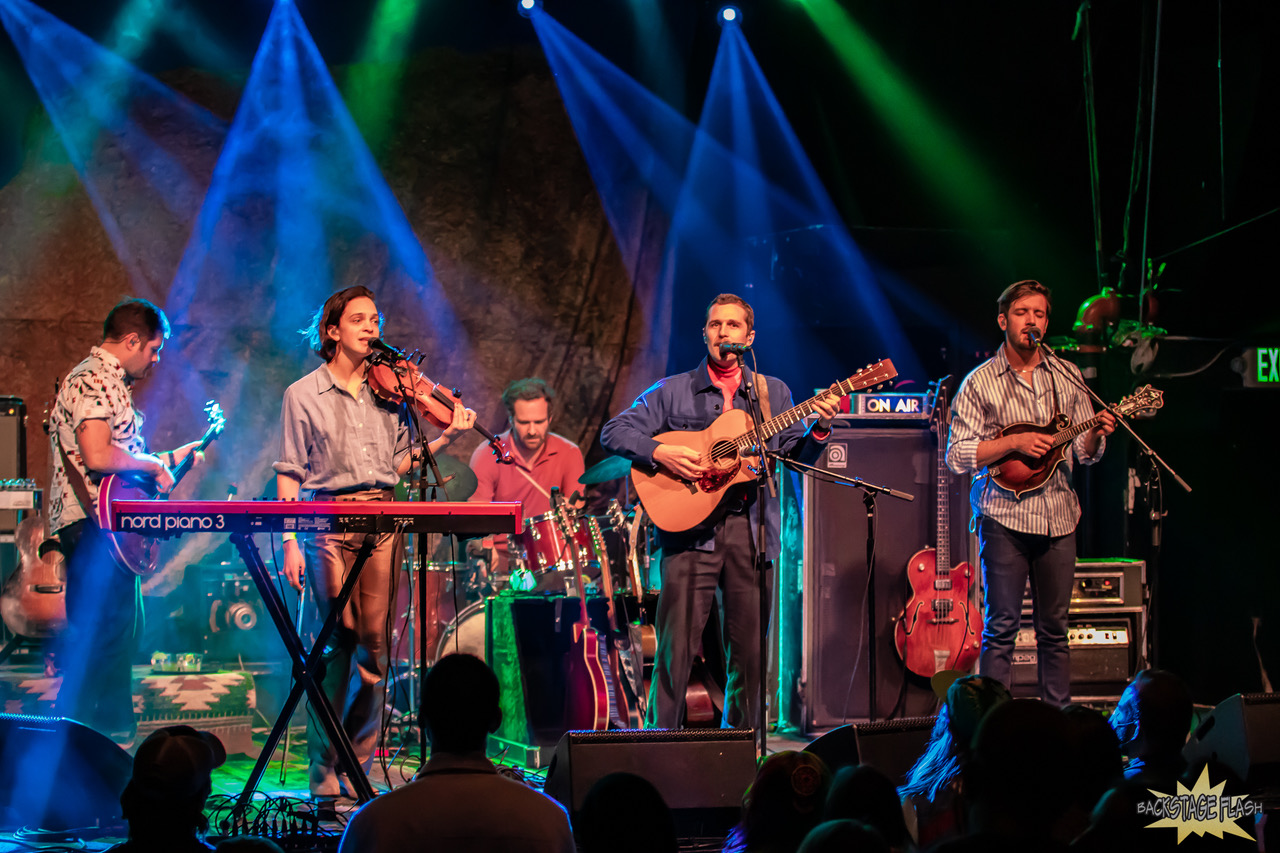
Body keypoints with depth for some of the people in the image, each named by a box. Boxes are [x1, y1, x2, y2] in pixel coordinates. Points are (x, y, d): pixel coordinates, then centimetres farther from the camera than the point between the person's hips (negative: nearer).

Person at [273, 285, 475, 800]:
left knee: (374, 647, -1)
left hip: (384, 523, 3)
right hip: (329, 523, -3)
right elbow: (289, 477, 3)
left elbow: (399, 464, 15)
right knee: (338, 645, -9)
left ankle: (358, 769, 9)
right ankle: (323, 774, -1)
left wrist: (447, 436, 1)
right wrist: (290, 543, -6)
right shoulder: (304, 395, 6)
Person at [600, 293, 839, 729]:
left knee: (749, 651, 4)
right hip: (690, 531, -2)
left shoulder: (774, 394, 15)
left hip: (751, 532, 2)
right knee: (676, 648, -6)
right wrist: (660, 453, -13)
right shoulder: (672, 392, 8)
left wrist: (820, 429, -8)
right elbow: (614, 432, 2)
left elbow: (796, 459, 10)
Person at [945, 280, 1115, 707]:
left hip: (1058, 515, 4)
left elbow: (1085, 452, 15)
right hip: (1005, 515, -4)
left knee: (1054, 629, 7)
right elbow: (957, 455, -5)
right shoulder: (981, 382, 0)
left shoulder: (1067, 377, 11)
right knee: (1002, 627, -5)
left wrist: (1096, 434, -8)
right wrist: (1015, 443, -15)